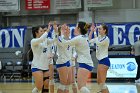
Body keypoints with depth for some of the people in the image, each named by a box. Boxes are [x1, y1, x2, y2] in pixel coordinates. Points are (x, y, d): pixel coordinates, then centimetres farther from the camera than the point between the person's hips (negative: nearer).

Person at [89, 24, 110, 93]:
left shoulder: (106, 39, -13)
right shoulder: (99, 37, 12)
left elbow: (97, 42, -26)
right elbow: (89, 41, 16)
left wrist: (95, 33, -16)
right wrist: (91, 31, 10)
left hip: (104, 61, -9)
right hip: (101, 61, 9)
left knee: (102, 82, -10)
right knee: (99, 81, 12)